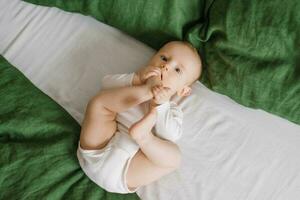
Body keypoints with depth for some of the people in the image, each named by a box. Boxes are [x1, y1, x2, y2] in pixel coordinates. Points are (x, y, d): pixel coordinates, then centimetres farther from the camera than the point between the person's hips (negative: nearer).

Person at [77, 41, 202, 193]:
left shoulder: (171, 109, 16)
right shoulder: (133, 81, 19)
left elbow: (172, 136, -5)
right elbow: (107, 83, 0)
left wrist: (160, 106, -18)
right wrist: (136, 78, -10)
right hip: (97, 150, 0)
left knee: (174, 155, -20)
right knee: (99, 101, -18)